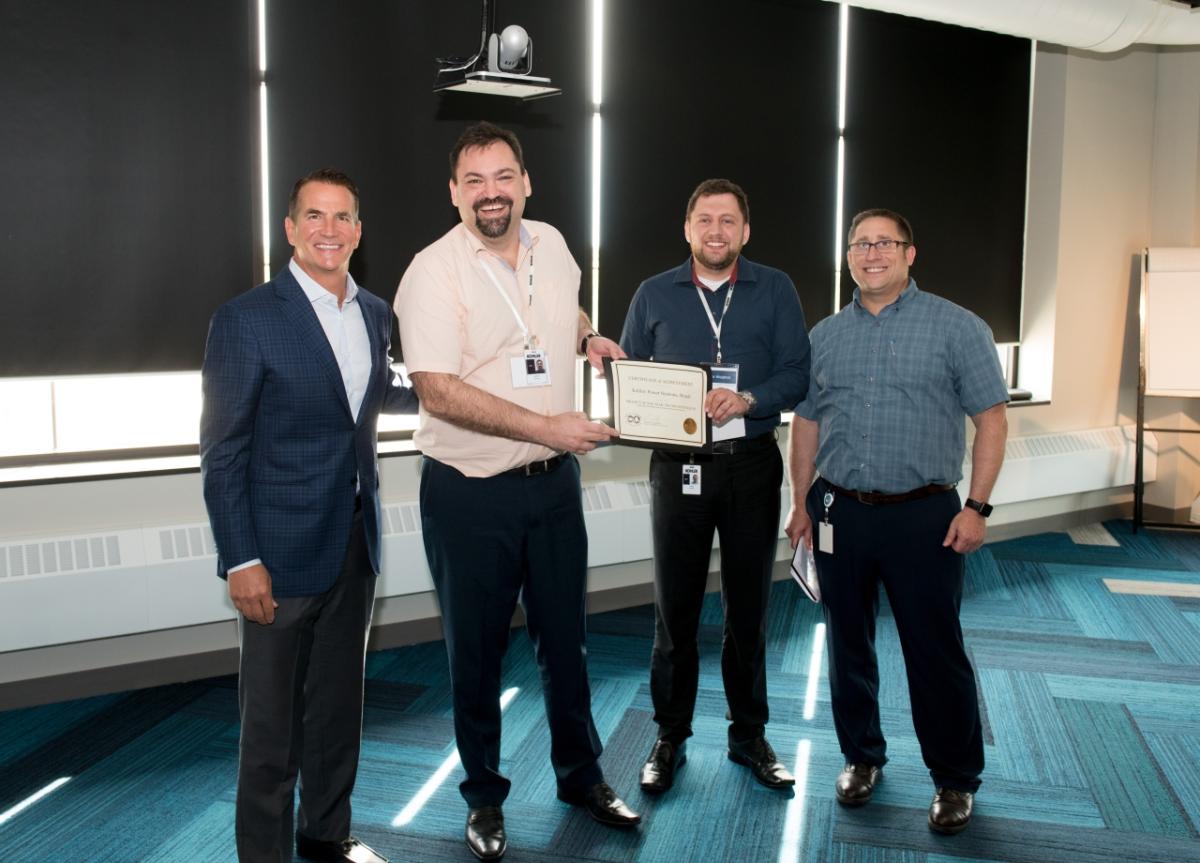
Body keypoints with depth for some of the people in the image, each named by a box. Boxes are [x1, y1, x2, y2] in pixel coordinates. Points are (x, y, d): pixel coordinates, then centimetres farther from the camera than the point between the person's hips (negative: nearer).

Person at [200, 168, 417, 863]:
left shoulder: (376, 313, 6)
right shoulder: (246, 319, -11)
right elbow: (223, 452, -11)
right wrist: (241, 560, -14)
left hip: (357, 540, 6)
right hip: (283, 547, -5)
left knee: (340, 700, 18)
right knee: (273, 715, 7)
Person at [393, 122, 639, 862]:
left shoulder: (552, 245, 4)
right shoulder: (434, 270, -14)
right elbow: (438, 390, -21)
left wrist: (588, 337, 5)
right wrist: (546, 426, -25)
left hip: (555, 481, 5)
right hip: (471, 493, -5)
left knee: (565, 638, 17)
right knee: (477, 650, 11)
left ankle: (581, 774, 38)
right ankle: (485, 798, 31)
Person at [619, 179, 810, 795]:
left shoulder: (775, 291, 4)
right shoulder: (654, 296, 7)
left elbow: (797, 372, -3)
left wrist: (747, 399, -21)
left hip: (751, 465, 0)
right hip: (678, 467, 0)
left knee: (749, 608, 10)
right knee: (674, 609, 5)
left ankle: (749, 734, 28)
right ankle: (670, 737, 21)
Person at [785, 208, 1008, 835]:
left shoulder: (957, 328, -2)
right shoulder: (825, 336, 10)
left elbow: (991, 420, -3)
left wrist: (976, 507, -9)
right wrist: (802, 502, 11)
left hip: (922, 516, -4)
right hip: (840, 513, 4)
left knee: (936, 650, 2)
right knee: (847, 645, 13)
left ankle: (955, 779, 21)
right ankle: (862, 757, 32)